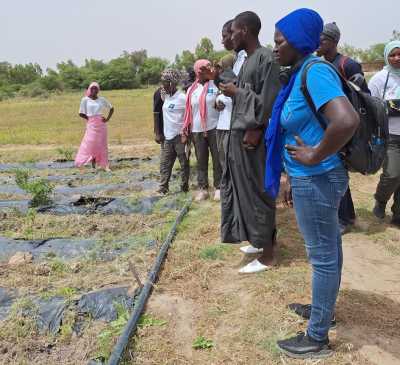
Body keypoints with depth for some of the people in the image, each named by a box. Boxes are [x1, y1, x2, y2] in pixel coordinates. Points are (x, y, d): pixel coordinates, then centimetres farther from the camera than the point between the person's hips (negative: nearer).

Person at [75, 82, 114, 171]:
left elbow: (111, 108, 16)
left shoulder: (102, 99, 6)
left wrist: (107, 119, 6)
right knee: (90, 143, -8)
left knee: (102, 144, 3)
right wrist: (89, 119, -4)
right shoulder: (85, 100, -1)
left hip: (101, 124, 2)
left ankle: (104, 165, 5)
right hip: (91, 124, -2)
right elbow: (81, 114, 0)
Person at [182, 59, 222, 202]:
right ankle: (203, 189, 15)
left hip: (214, 128, -3)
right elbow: (188, 111, 11)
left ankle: (218, 188, 13)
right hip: (197, 130, 3)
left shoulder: (216, 85, 1)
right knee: (201, 161, 7)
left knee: (217, 159, 3)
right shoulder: (191, 89, 9)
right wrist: (186, 132, 9)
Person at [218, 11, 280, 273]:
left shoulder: (266, 58, -13)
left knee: (257, 193, -1)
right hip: (239, 136, 9)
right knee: (246, 191, 16)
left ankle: (267, 256, 12)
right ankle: (262, 241, 32)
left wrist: (236, 92, -13)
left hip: (253, 139, -9)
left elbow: (268, 103, -19)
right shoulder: (248, 60, 14)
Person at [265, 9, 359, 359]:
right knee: (327, 251, 21)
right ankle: (325, 309, 41)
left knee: (323, 256, 3)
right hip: (312, 179, 10)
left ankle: (317, 338, 20)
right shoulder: (301, 74, 10)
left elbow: (347, 120, -36)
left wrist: (314, 157, -23)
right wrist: (298, 178, 18)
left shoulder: (315, 70, -19)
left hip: (317, 180, -9)